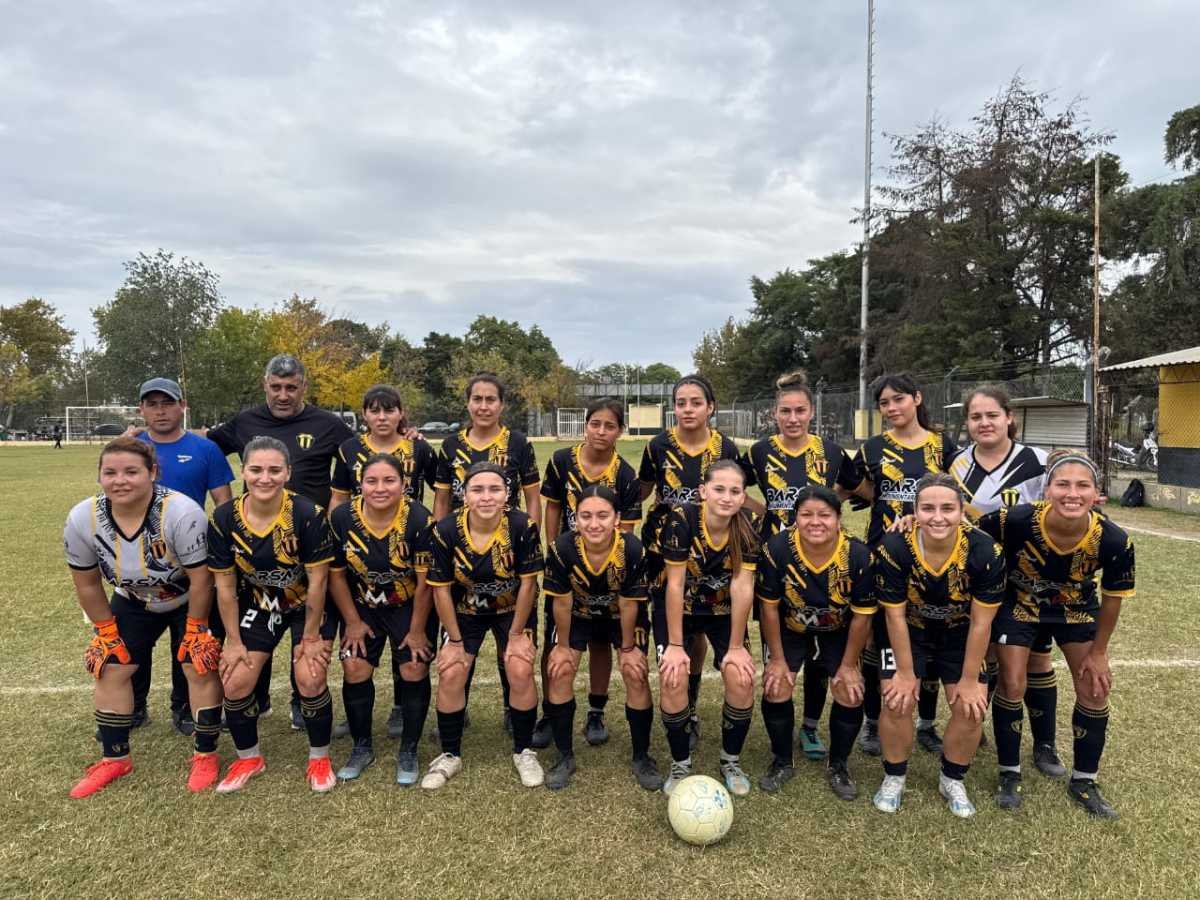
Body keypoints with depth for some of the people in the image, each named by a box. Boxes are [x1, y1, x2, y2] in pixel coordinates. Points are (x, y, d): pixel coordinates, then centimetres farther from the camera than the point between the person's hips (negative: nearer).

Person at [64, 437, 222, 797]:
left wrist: (195, 630, -17)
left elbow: (201, 579, -26)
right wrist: (106, 631, -1)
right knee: (110, 669, 5)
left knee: (200, 668, -9)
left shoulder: (181, 513, -37)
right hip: (134, 602, 5)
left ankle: (205, 756, 8)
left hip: (192, 601, -4)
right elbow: (87, 585, -6)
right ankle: (115, 758, 22)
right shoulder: (81, 520, -22)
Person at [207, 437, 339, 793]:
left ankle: (319, 758, 11)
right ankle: (249, 758, 24)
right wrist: (233, 641, -3)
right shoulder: (224, 519, -16)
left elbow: (317, 581, -19)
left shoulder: (309, 515, -27)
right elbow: (225, 585, -7)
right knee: (235, 681, -3)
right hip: (258, 604, 4)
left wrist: (310, 637, -14)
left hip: (309, 605, -3)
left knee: (310, 679, -15)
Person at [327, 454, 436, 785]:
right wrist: (353, 621, -2)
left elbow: (425, 581, -18)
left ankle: (409, 752, 13)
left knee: (414, 670, -8)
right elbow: (336, 574, -5)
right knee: (355, 669, -4)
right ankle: (362, 747, 19)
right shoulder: (342, 518, -17)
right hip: (363, 608, 2)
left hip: (411, 607, -2)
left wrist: (417, 630, -12)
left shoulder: (419, 519, -25)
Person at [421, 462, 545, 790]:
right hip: (464, 612, 1)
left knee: (521, 672, -13)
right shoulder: (445, 531, -24)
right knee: (450, 675, -6)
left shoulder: (523, 527, -27)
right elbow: (441, 588, -14)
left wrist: (516, 634, -12)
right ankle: (450, 755, 17)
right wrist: (455, 640, -10)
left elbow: (527, 584, -17)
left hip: (512, 610, -1)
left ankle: (524, 752, 11)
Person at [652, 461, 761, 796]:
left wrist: (736, 646, -14)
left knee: (742, 680, -14)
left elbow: (742, 586, -18)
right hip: (677, 608, -2)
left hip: (723, 610, 2)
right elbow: (675, 585, -23)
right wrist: (675, 645, -19)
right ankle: (680, 764, 7)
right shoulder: (681, 519, -28)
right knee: (673, 679, -19)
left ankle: (731, 760, 13)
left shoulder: (748, 525, -21)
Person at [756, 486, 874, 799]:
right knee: (776, 689, -9)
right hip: (788, 630, 0)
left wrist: (849, 666, -9)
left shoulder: (859, 555, -29)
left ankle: (838, 766, 20)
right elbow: (769, 606, -17)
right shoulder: (777, 548, -31)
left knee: (851, 694, -6)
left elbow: (861, 616, -15)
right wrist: (777, 659, -11)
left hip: (838, 632, 1)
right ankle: (782, 762, 16)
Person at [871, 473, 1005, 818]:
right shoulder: (893, 548, -31)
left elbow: (980, 622, -18)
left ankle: (952, 781, 22)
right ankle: (893, 779, 15)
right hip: (907, 631, -1)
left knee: (972, 707, -4)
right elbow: (895, 616, -20)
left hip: (960, 633, 2)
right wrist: (906, 673, -12)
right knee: (898, 702, -10)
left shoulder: (985, 552, -28)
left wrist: (970, 679, -11)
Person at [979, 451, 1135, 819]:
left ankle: (1084, 782, 25)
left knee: (1095, 689, 3)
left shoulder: (1113, 540, -30)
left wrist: (1098, 652, -3)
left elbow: (1112, 599, -12)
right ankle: (1010, 776, 17)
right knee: (1012, 685, -4)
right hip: (1020, 604, -2)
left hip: (1077, 608, 2)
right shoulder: (1018, 520, -38)